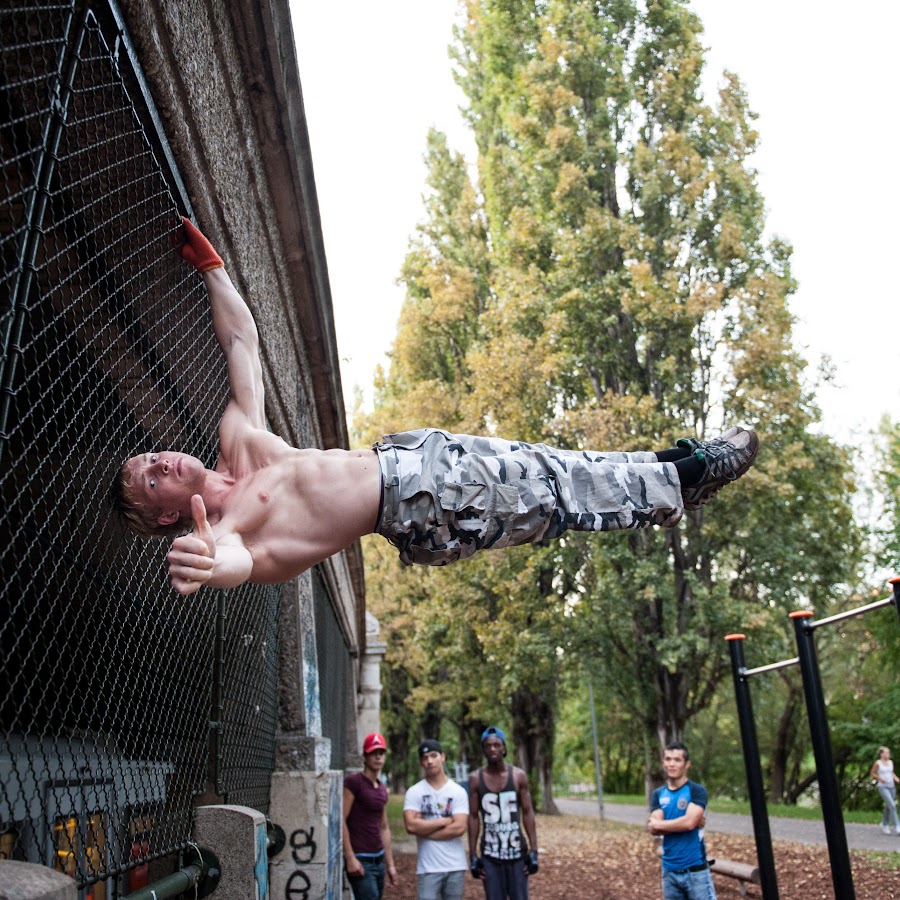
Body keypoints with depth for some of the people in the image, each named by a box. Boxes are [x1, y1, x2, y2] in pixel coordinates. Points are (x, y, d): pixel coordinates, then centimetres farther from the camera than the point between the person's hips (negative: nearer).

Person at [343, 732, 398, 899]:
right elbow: (341, 820, -13)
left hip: (378, 859, 7)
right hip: (360, 860, -7)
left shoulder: (382, 789, 14)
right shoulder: (353, 782, -8)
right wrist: (350, 858, -17)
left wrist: (390, 863, 17)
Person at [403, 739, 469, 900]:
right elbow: (411, 825, -15)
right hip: (428, 867, -1)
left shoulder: (458, 791, 0)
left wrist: (424, 829, -10)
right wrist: (444, 821, -11)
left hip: (455, 866, 2)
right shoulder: (414, 792, -2)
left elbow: (459, 828, -11)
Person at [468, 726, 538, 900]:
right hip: (490, 854, 0)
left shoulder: (519, 776, -2)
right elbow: (473, 817, 1)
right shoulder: (475, 778, -2)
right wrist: (472, 855, -1)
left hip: (518, 852, 0)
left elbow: (528, 813, 1)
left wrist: (534, 851, -4)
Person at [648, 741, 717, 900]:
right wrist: (681, 824, -16)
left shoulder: (697, 791, -6)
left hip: (695, 869, -4)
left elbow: (689, 823, -19)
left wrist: (659, 824, -6)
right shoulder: (658, 794, 7)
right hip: (669, 870, 4)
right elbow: (653, 829, -5)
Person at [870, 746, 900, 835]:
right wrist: (880, 778, -15)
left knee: (888, 807, 12)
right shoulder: (877, 763, -8)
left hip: (891, 787, 6)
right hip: (883, 787, -6)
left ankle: (885, 825, 29)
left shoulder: (891, 762, 7)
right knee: (892, 806, -16)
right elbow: (872, 773, 0)